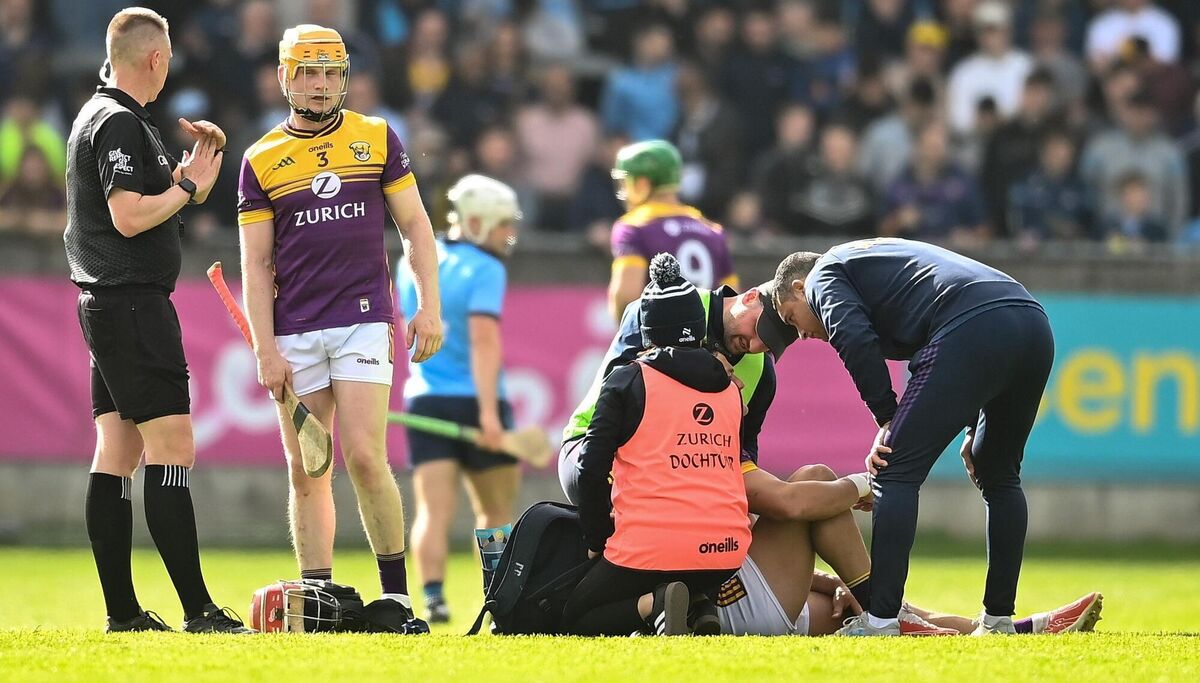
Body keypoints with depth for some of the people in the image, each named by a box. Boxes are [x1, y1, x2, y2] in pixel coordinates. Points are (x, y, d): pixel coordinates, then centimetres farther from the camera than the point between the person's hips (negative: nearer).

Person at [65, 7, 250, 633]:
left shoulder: (100, 115, 19)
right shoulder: (118, 123, -13)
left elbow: (167, 191, 29)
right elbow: (130, 215, -23)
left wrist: (205, 151, 15)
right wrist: (189, 186, -9)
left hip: (105, 306, 11)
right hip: (133, 304, -11)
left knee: (117, 455, 7)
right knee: (172, 449, -12)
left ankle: (121, 611, 7)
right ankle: (197, 610, -16)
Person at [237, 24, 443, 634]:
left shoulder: (377, 139, 7)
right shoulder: (262, 160, 7)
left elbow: (415, 227, 10)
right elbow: (256, 264, 5)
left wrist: (429, 306, 0)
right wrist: (265, 351, -3)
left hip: (364, 320, -1)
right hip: (294, 334, 2)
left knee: (364, 458, -12)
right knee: (306, 471, 2)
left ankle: (396, 593, -4)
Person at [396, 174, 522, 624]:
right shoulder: (485, 270, -11)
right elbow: (484, 339, -21)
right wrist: (489, 410, -27)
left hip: (424, 399, 4)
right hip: (474, 401, -4)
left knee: (434, 510, -6)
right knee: (496, 511, 11)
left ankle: (433, 596, -24)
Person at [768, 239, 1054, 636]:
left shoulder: (823, 276, 17)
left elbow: (854, 338, -6)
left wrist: (887, 419, 1)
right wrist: (974, 428, 26)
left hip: (973, 331, -8)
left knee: (896, 472, -2)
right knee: (999, 476, 24)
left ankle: (880, 619, -7)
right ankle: (998, 620, 24)